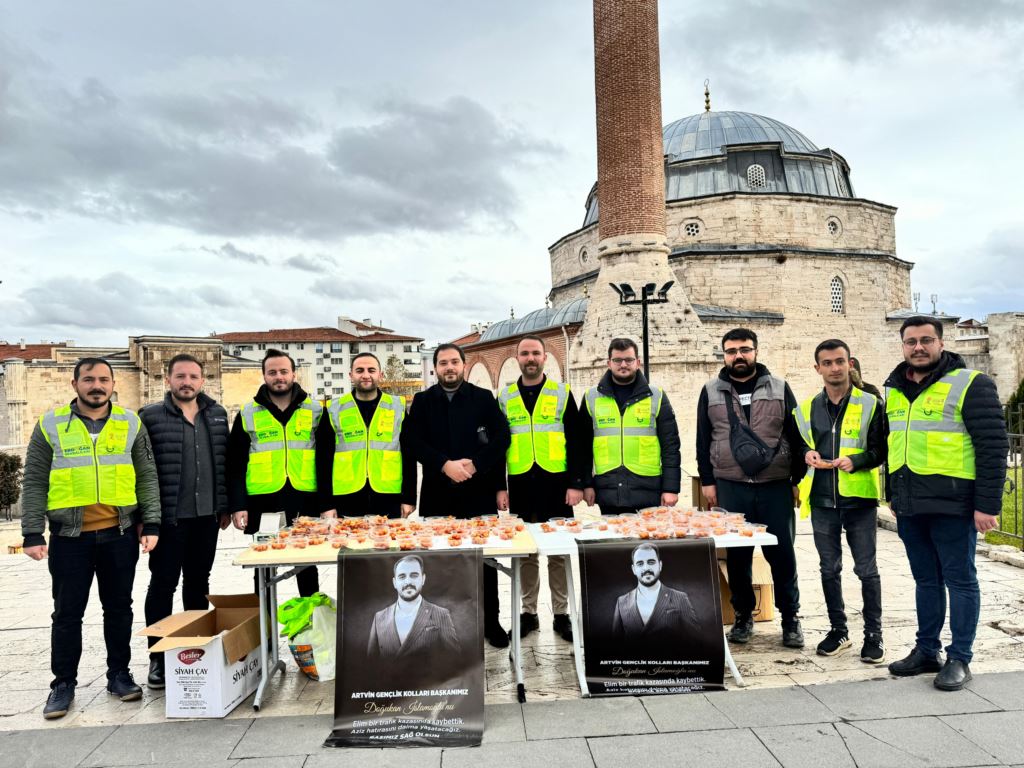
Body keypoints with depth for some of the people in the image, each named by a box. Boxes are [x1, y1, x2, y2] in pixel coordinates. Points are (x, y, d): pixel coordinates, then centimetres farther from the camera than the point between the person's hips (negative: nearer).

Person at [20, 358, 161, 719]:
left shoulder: (130, 423, 4)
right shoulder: (51, 425, 1)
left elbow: (147, 477, 4)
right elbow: (34, 483, 1)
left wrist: (151, 524, -2)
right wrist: (32, 534, -5)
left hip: (119, 535, 1)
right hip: (69, 537, -1)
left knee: (119, 608, 11)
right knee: (68, 613, 8)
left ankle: (119, 674, 25)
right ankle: (63, 683, 23)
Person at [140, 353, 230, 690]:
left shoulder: (217, 415, 8)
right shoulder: (150, 417, -4)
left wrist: (225, 507, 9)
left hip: (207, 515, 4)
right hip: (167, 516, -4)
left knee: (199, 582, 14)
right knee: (163, 584, 4)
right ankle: (158, 656, 15)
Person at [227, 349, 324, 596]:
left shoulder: (314, 410, 4)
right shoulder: (248, 414, 4)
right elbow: (236, 465, 3)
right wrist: (237, 506, -5)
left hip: (305, 501, 0)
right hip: (262, 503, 0)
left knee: (307, 566, 11)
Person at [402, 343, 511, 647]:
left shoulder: (484, 398, 5)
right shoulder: (422, 401, 7)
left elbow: (501, 437, -2)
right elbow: (413, 441, -3)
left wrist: (475, 464, -14)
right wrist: (445, 464, -16)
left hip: (479, 491, -1)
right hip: (437, 493, 1)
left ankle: (490, 621, 18)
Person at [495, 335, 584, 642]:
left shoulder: (562, 393, 4)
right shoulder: (504, 397, 8)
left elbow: (575, 442, 1)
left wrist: (576, 483, -5)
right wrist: (500, 486, 3)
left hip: (556, 482, -1)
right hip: (521, 484, 1)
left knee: (559, 553, 6)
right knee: (525, 553, 9)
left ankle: (562, 614, 17)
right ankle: (528, 613, 21)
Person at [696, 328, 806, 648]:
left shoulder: (779, 388, 6)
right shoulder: (711, 391, 6)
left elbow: (796, 436, 6)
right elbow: (703, 440, 7)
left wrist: (797, 479, 2)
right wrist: (707, 481, 2)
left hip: (775, 486, 0)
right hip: (730, 487, 0)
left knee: (782, 553, 4)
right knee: (737, 555, 7)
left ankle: (790, 618, 19)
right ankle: (743, 616, 22)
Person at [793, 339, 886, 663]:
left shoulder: (870, 404, -2)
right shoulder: (806, 409, 8)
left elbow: (881, 449, -3)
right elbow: (799, 445, 18)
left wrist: (856, 460, -19)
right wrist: (806, 454, -3)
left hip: (859, 501, -3)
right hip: (821, 502, 3)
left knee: (866, 570, 4)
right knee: (829, 569, 12)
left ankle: (873, 634, 17)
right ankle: (838, 630, 25)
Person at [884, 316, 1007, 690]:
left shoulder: (970, 384, -7)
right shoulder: (893, 390, 12)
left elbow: (993, 446, -10)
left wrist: (988, 505, -15)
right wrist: (893, 496, 18)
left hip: (952, 504, -6)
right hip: (909, 506, 6)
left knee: (959, 579, 4)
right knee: (926, 579, 14)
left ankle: (959, 658, 15)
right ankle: (926, 651, 24)